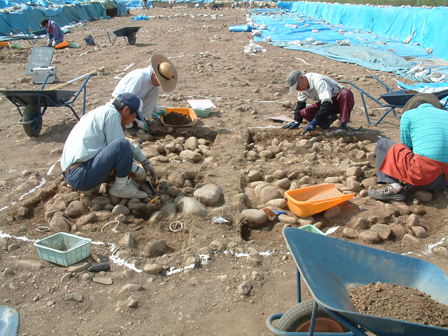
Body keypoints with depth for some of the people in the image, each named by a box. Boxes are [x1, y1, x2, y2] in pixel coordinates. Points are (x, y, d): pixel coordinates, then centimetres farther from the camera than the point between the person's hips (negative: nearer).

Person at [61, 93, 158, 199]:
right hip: (81, 177, -10)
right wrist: (136, 170, 2)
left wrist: (146, 163, 30)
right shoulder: (111, 113, -8)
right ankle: (121, 187, -8)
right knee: (122, 144, -25)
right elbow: (121, 146, -12)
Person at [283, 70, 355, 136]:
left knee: (346, 93, -42)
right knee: (304, 112, -16)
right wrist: (296, 122, 3)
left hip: (341, 101, -7)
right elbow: (300, 104, 9)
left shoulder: (319, 82, -30)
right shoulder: (302, 85, -4)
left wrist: (315, 122, -39)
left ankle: (343, 125, -40)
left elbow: (327, 103, -38)